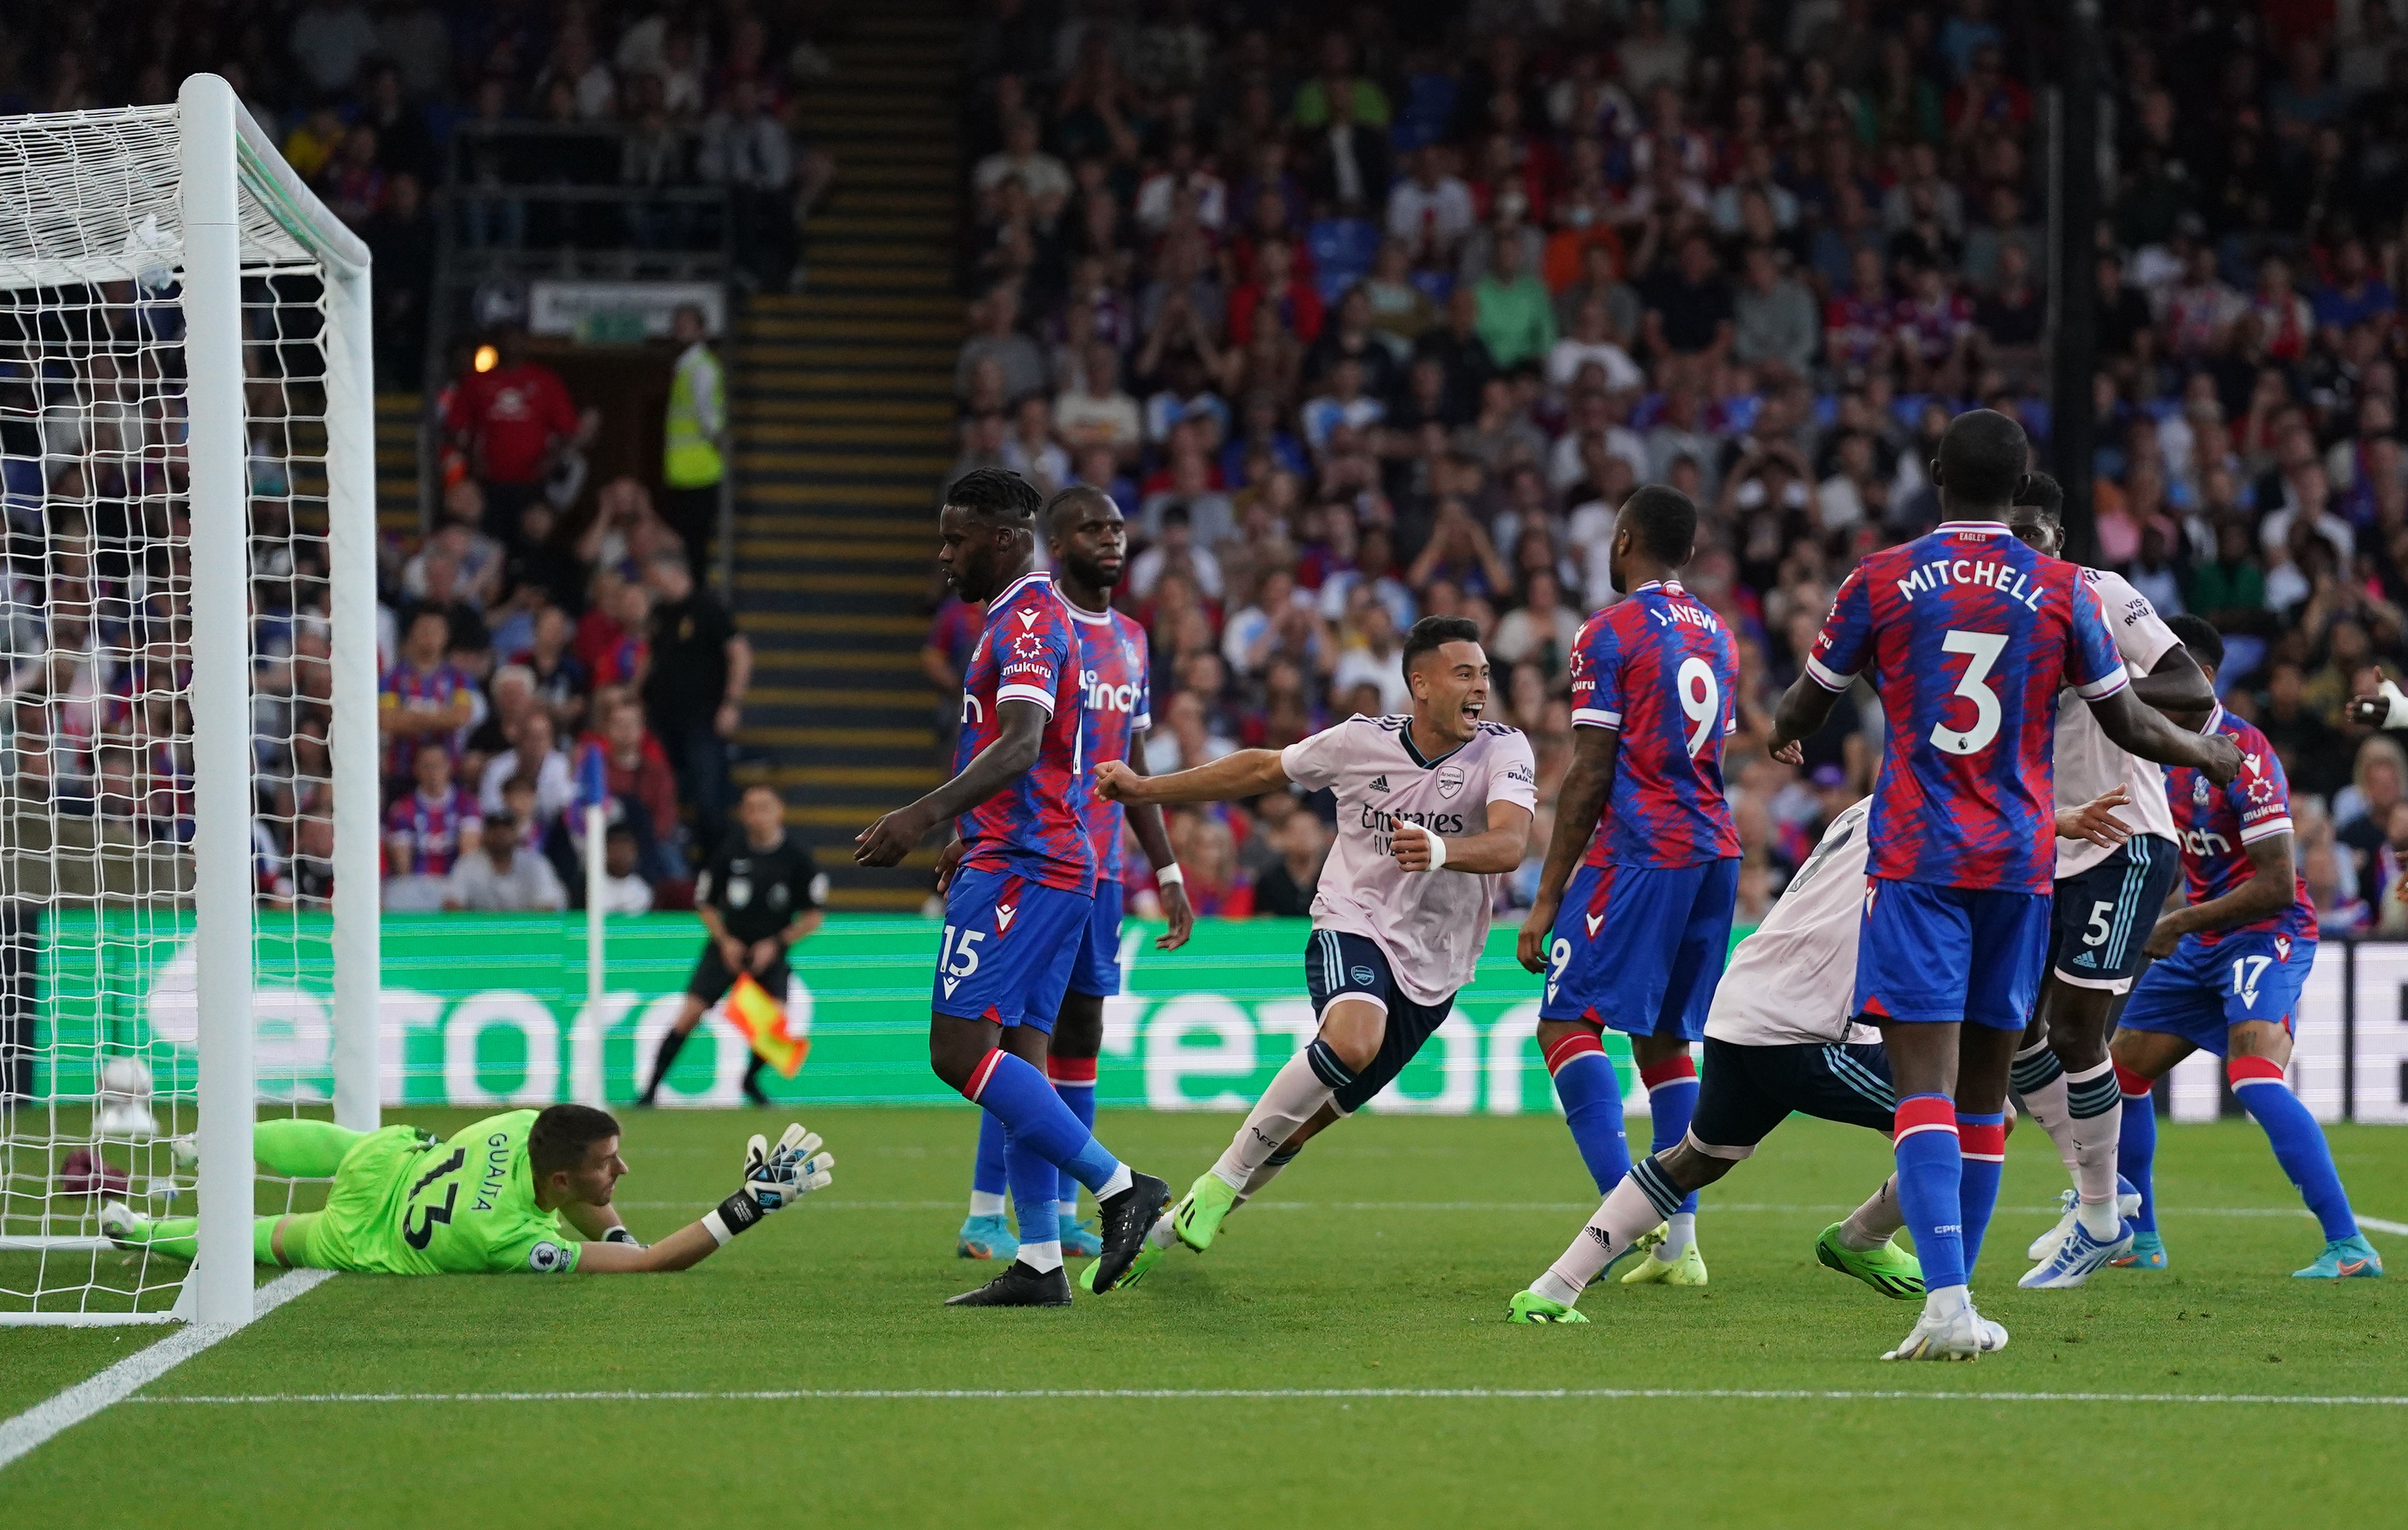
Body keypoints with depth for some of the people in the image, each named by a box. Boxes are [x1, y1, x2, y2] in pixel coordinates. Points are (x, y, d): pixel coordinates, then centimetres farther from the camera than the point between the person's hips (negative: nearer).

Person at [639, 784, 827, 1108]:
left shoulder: (797, 856, -9)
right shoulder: (731, 850, -8)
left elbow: (815, 914, -3)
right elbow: (705, 904, 4)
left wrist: (776, 944, -13)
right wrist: (725, 941, -10)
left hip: (770, 951, 0)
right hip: (730, 945, 0)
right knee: (689, 1015, -13)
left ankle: (751, 1081, 14)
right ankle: (651, 1089, -3)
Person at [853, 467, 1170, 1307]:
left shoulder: (1027, 622, -12)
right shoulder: (1036, 619, 21)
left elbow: (1019, 747, -26)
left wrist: (926, 814, -37)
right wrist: (969, 845, 38)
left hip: (1017, 867, -11)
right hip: (1059, 865, 11)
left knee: (961, 1051, -15)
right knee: (1014, 1063, 7)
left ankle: (1120, 1187, -17)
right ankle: (1039, 1263, 4)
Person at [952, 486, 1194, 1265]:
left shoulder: (1131, 640, 16)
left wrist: (1168, 873, 19)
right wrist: (968, 838, -22)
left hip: (1100, 866, 7)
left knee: (1081, 1029, 7)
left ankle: (1061, 1213, 12)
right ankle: (985, 1216, -8)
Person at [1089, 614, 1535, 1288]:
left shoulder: (1504, 751, -10)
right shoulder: (1362, 742, -5)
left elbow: (1508, 845, -27)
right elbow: (1263, 770, 11)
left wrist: (1440, 849, -48)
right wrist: (1145, 789, 12)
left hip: (1432, 967, 1)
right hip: (1352, 928, -1)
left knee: (1303, 1123, 6)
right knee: (1353, 1041, -34)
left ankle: (1170, 1228, 22)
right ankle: (1223, 1179, -19)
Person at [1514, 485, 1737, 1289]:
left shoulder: (1610, 633, -7)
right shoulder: (1718, 637, 17)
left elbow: (1590, 777, -10)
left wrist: (1546, 899, -7)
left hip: (1639, 852, -8)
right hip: (1714, 853, 8)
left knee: (1568, 1021, -8)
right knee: (1664, 1037, 13)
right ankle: (1680, 1243, 7)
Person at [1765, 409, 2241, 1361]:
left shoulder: (1882, 581, -1)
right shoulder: (2061, 593, 2)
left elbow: (1805, 705, 12)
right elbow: (2127, 724, 10)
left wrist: (1781, 738, 37)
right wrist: (2208, 756, 31)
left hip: (1916, 861, -2)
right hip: (2019, 868, 2)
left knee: (1925, 1084, -11)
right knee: (1984, 1087, 13)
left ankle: (1946, 1299, -27)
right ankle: (1956, 1306, 17)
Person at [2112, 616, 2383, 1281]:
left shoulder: (2243, 755, -20)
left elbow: (2276, 885, -22)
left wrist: (2178, 924, -18)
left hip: (2266, 933, -9)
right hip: (2203, 945, 9)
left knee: (2255, 1078, -27)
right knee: (2123, 1071, 12)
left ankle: (2349, 1246, -28)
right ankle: (2139, 1239, 26)